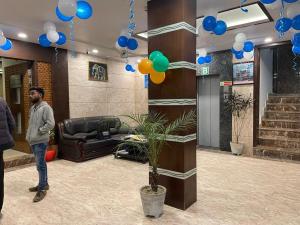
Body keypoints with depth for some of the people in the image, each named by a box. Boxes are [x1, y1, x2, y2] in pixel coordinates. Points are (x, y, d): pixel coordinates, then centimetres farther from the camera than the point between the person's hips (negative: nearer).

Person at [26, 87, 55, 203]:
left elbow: (51, 124, -22)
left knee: (40, 165, -3)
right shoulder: (32, 108, 13)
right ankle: (44, 184, 29)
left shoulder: (45, 107, -13)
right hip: (33, 141, 8)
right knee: (40, 164, 17)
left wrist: (39, 131, -15)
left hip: (40, 141, -8)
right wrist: (29, 135, 12)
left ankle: (42, 189, 7)